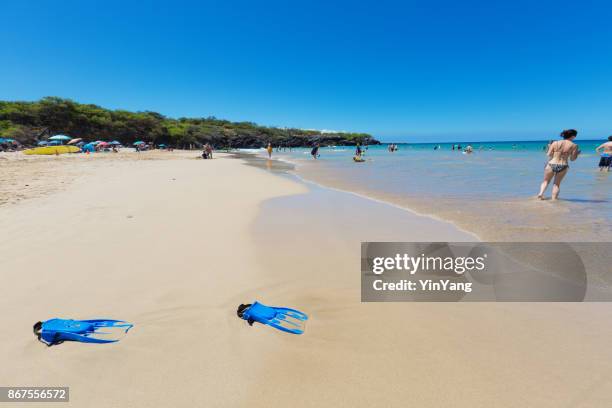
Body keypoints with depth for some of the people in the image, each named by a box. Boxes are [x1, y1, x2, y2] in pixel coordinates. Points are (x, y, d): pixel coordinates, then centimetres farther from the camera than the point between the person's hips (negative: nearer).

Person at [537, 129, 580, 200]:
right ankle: (554, 199, 12)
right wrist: (577, 154, 22)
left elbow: (549, 155, -2)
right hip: (563, 166, 0)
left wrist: (549, 147, 17)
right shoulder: (574, 145, -2)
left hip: (551, 165, 0)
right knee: (557, 184, 16)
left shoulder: (555, 143, -3)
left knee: (546, 181, 18)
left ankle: (541, 193, -5)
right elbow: (572, 159, 2)